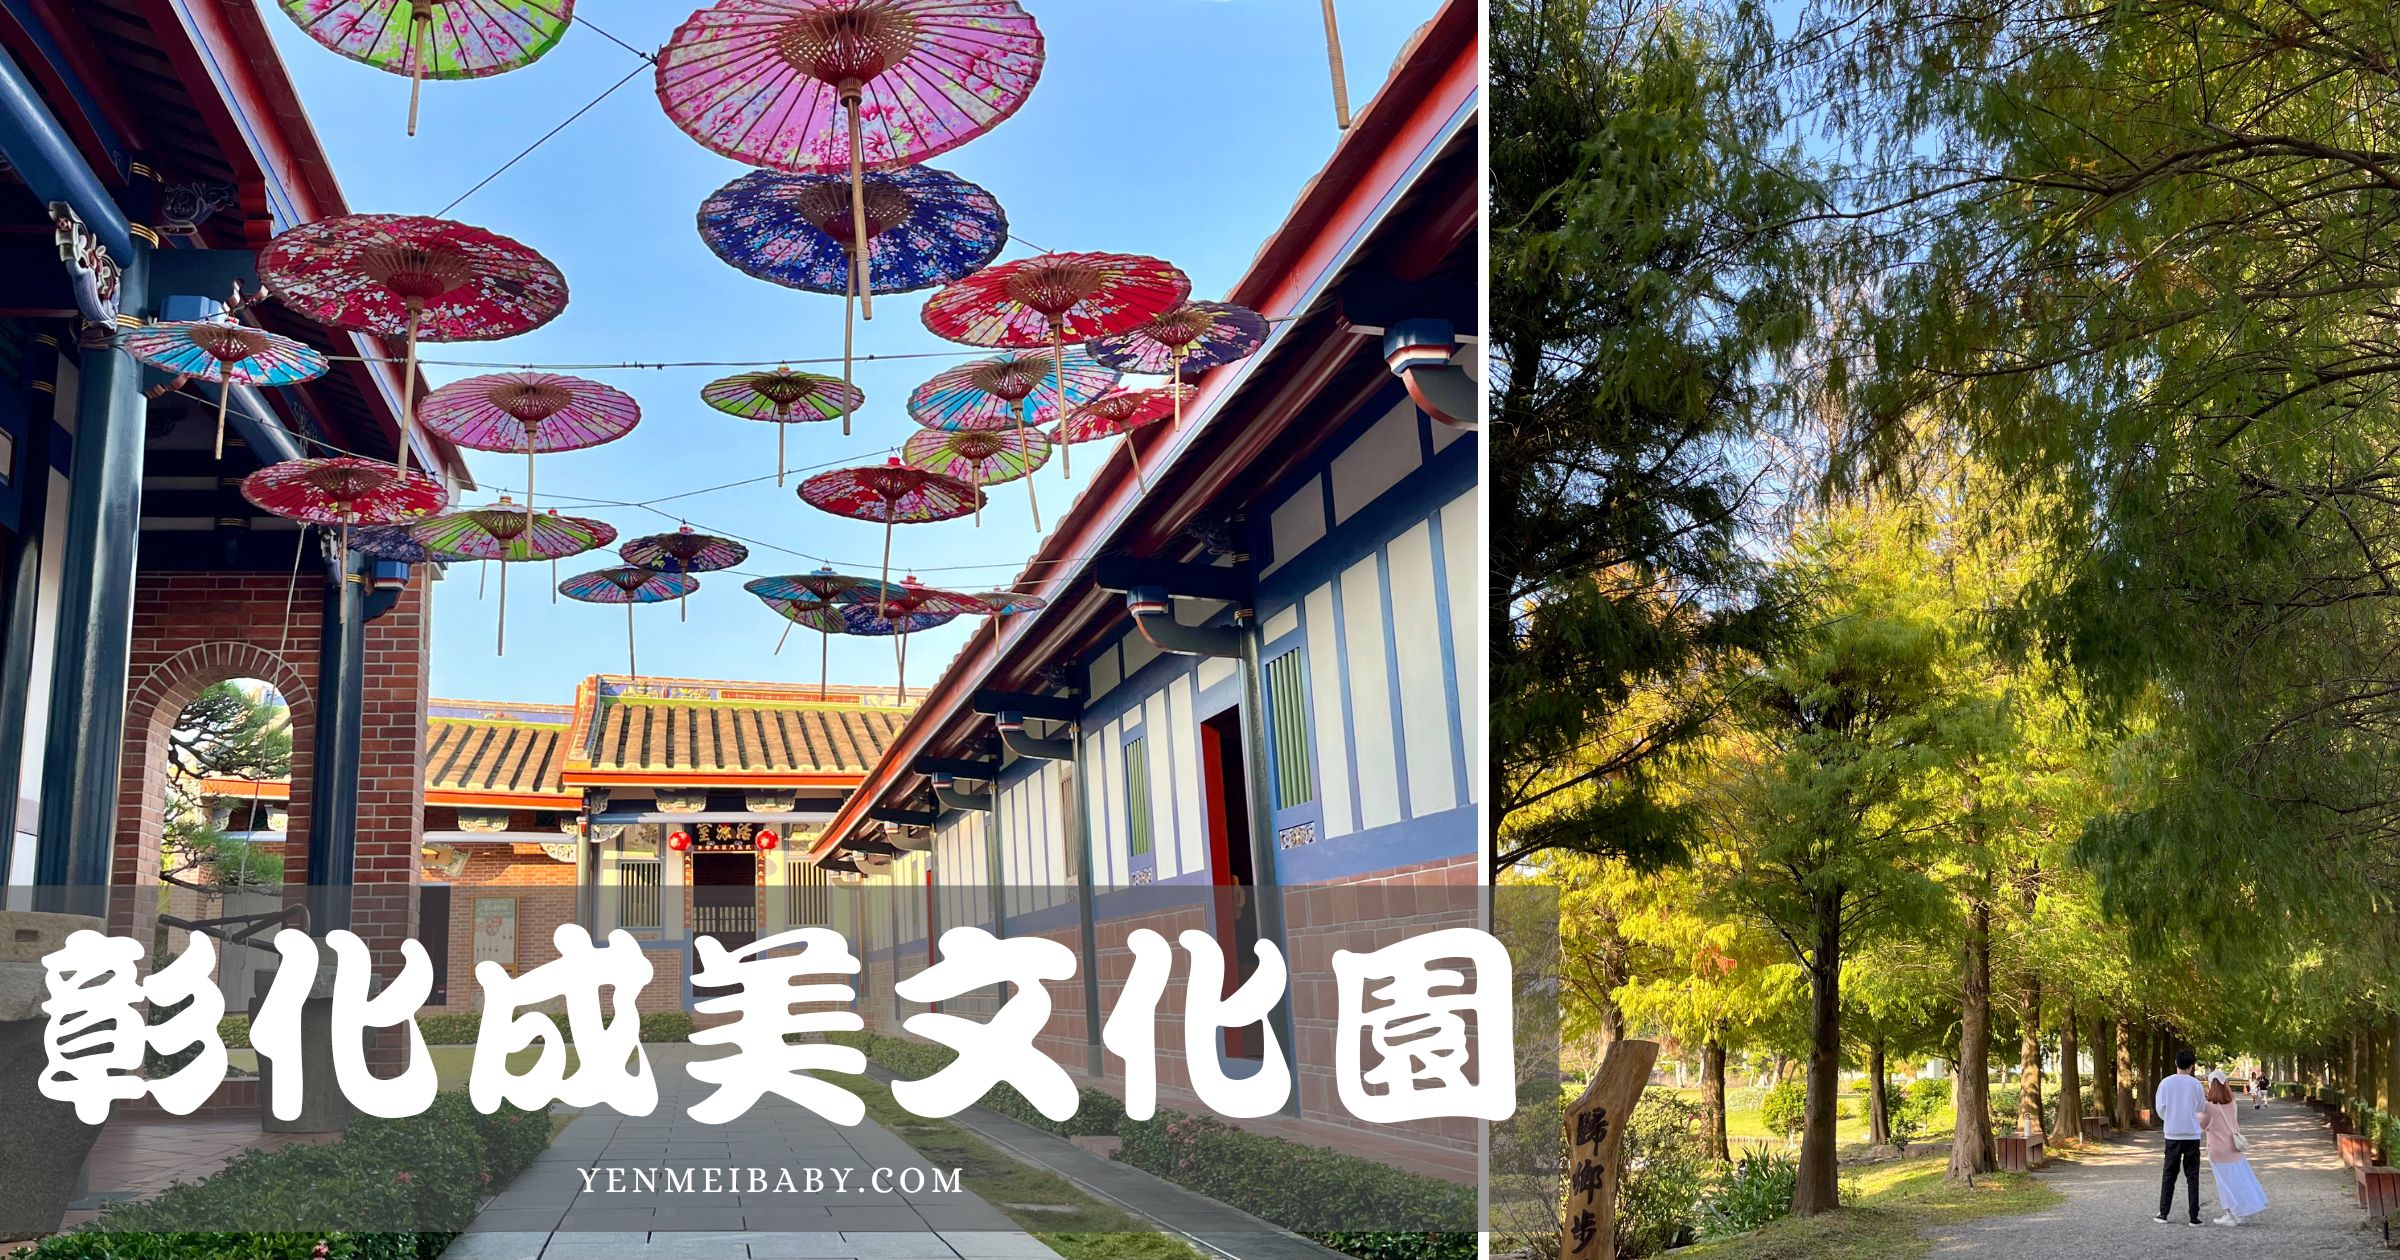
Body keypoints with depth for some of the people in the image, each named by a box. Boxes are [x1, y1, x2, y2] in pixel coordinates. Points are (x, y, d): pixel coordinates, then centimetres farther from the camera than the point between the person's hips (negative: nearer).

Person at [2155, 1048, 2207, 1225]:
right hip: (2192, 1135, -1)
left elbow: (2160, 1108, -3)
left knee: (2169, 1175, 9)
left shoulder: (2166, 1083, -5)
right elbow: (2201, 1107, 7)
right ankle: (2194, 1216, 3)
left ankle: (2163, 1214, 8)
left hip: (2172, 1135, 1)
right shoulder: (2195, 1084, -6)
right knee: (2192, 1176, 5)